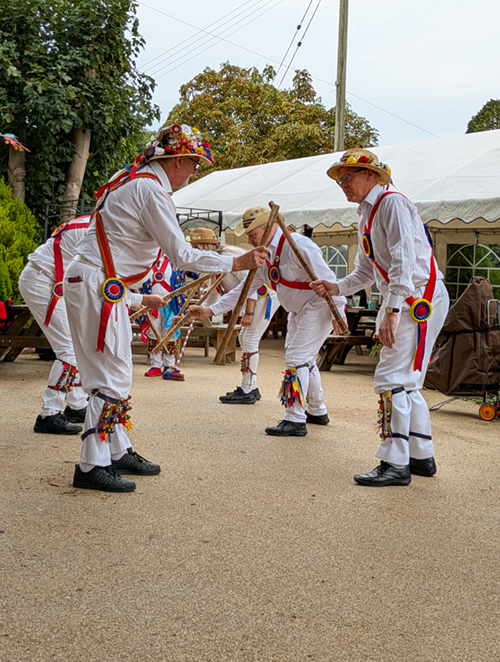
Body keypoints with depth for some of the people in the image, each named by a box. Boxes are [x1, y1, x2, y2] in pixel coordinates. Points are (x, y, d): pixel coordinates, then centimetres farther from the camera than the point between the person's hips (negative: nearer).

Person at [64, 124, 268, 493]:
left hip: (101, 286, 10)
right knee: (112, 377, -7)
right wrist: (236, 263, -13)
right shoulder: (152, 188, -14)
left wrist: (136, 297, 28)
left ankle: (119, 452, 22)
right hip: (98, 287, -10)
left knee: (115, 374, 14)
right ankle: (92, 466, -1)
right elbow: (181, 255, -18)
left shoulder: (134, 180, 17)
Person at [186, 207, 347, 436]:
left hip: (319, 308, -10)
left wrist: (339, 313, -26)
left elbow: (326, 279, -25)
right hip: (298, 312, 10)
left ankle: (295, 420, -9)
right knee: (304, 359, 18)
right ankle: (317, 412, 34)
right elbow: (245, 289, 8)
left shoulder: (298, 245, -24)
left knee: (297, 358, -14)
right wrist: (210, 310, 3)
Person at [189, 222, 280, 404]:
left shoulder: (227, 255, -20)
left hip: (265, 295, -11)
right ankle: (251, 388, 21)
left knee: (250, 340, -9)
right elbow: (211, 297, 20)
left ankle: (247, 392, -3)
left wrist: (248, 312, -26)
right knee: (244, 338, 13)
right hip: (255, 297, 11)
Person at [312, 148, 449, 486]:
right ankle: (422, 457, 24)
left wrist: (392, 311, -29)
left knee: (391, 378, -13)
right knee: (407, 383, 14)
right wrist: (336, 287, 7)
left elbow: (404, 259, -22)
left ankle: (396, 464, -9)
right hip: (405, 303, 10)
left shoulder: (392, 202, -11)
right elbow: (366, 271, 23)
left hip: (421, 299, -10)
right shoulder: (367, 216, 19)